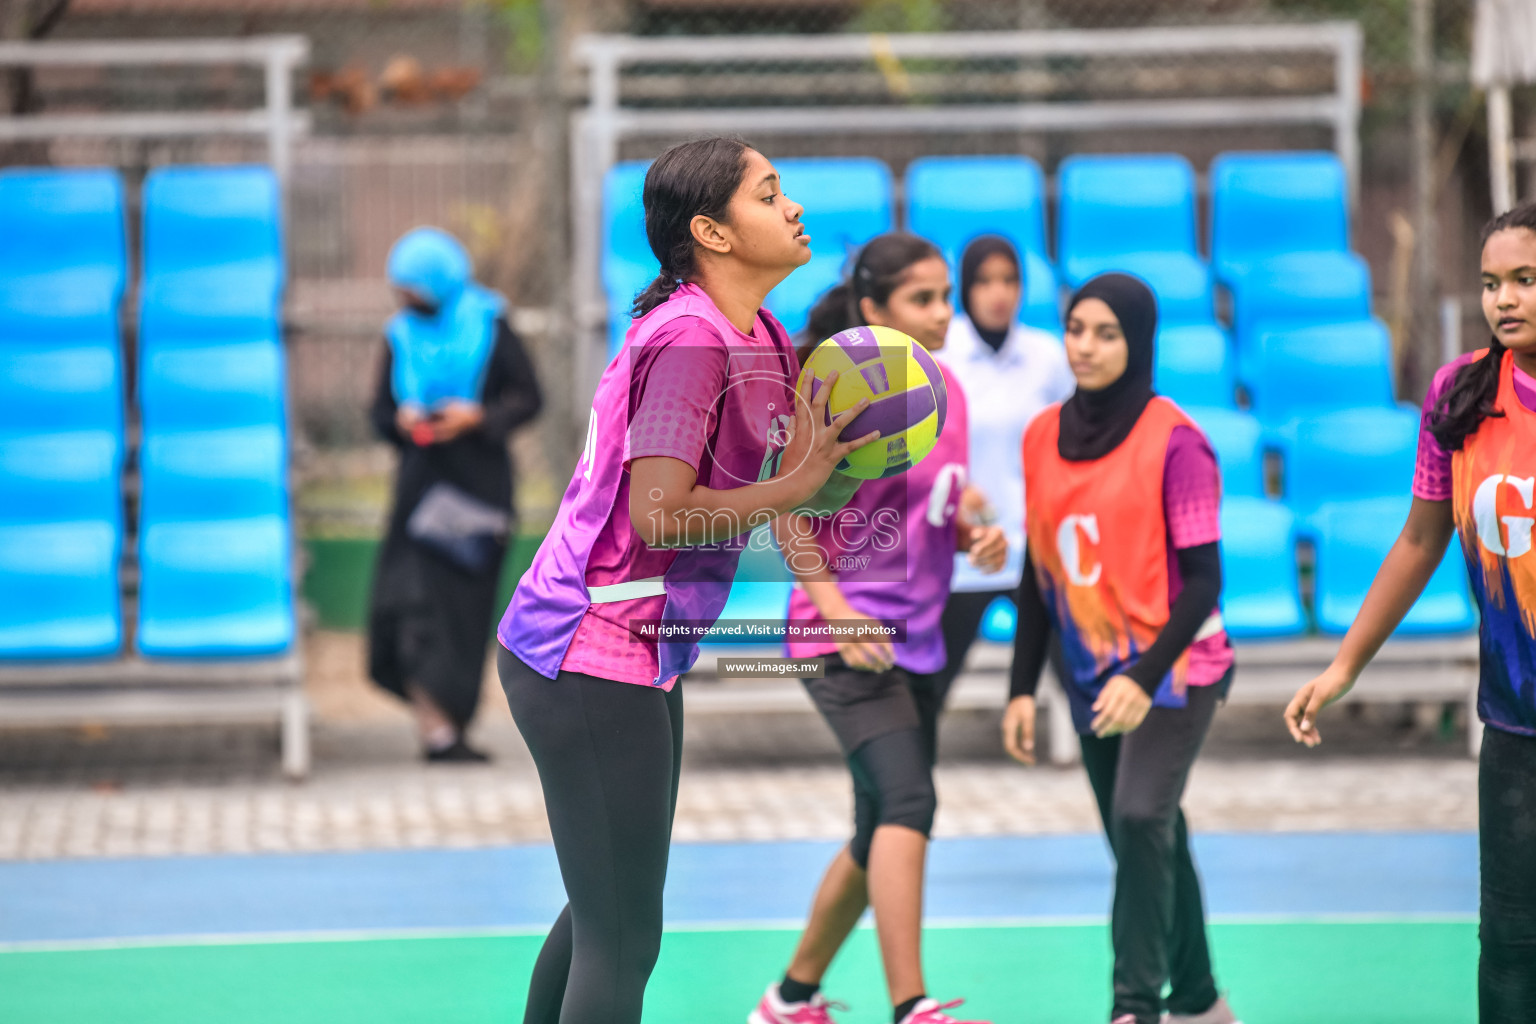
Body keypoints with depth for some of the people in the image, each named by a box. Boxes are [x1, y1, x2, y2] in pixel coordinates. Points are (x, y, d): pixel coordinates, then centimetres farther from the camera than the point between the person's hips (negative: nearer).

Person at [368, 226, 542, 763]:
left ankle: (446, 724, 15)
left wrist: (477, 417, -16)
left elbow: (528, 397, -1)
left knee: (467, 602, 3)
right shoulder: (400, 336, 7)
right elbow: (381, 410, 11)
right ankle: (436, 727, -16)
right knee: (416, 596, -12)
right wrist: (402, 420, -11)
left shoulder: (489, 328, 0)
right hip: (423, 478, 1)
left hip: (480, 478, -1)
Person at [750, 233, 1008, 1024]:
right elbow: (787, 514, -12)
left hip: (916, 644, 8)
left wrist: (977, 537, -2)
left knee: (881, 838, 14)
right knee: (907, 804, -24)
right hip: (846, 648, -8)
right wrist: (836, 609, -23)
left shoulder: (947, 393, 8)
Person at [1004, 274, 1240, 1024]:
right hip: (1093, 675, 6)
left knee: (1141, 820, -21)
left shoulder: (1173, 440, -12)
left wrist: (1145, 678, -24)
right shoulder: (1043, 437, 5)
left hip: (1172, 667, -6)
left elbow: (1202, 577, -14)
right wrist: (1023, 688, 8)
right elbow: (1038, 573, 12)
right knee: (1146, 843, 12)